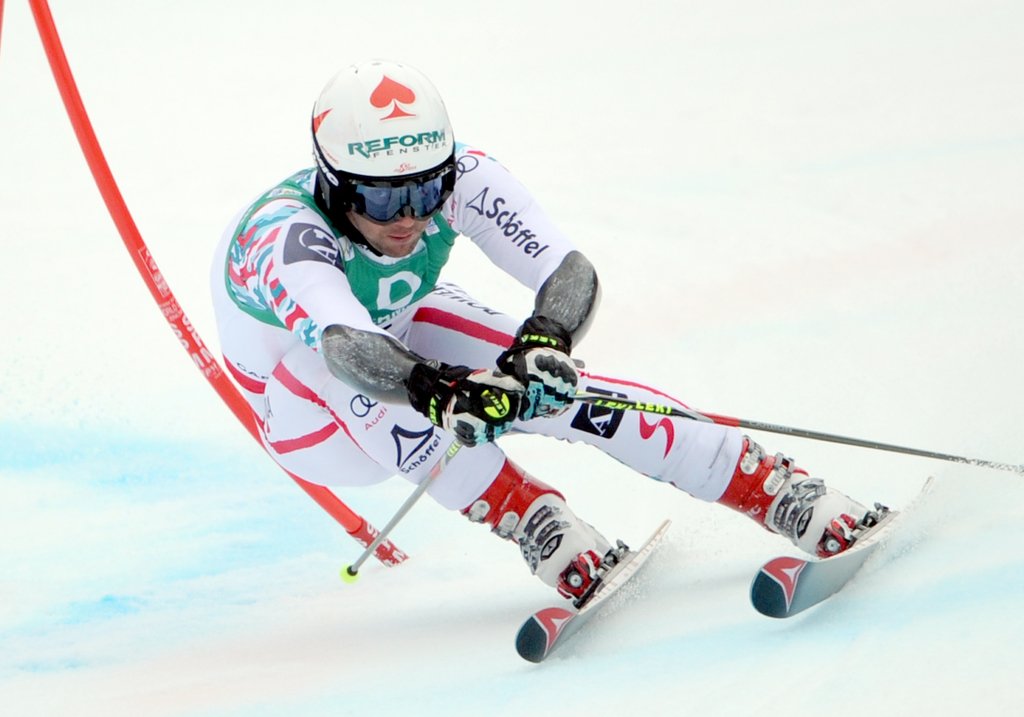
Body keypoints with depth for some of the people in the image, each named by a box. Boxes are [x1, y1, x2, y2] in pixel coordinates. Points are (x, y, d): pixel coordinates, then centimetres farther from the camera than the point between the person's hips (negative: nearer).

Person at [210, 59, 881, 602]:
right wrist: (437, 392, -74)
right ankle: (545, 532, -33)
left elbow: (573, 272, -35)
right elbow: (347, 348, -56)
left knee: (551, 387, -25)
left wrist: (544, 343, -56)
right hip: (307, 412, -3)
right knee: (325, 352, -37)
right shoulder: (284, 236, -38)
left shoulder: (462, 178, -27)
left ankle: (794, 498, -22)